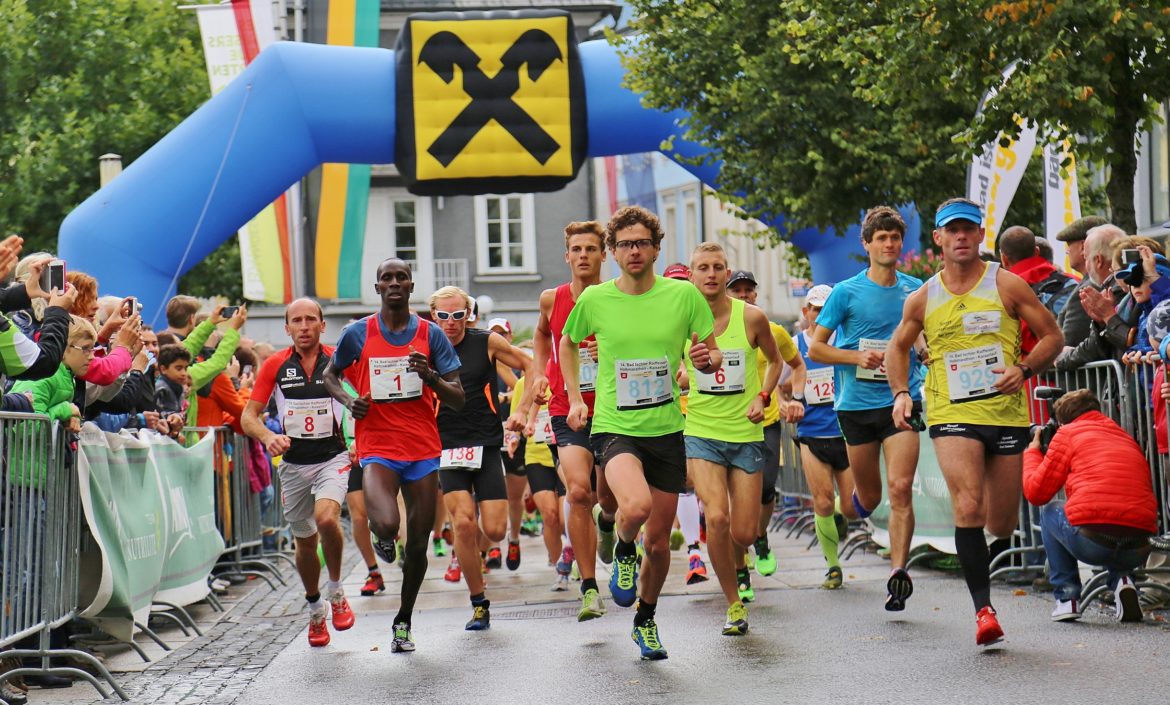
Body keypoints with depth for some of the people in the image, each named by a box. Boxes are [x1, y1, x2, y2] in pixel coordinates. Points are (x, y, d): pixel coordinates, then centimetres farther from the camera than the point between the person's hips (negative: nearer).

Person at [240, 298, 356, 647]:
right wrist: (268, 436, -21)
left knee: (326, 517, -28)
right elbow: (249, 415, -1)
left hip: (333, 458, -2)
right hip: (293, 464, 2)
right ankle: (315, 609, 35)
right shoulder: (275, 366, -2)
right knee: (305, 542, 11)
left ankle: (336, 591, -5)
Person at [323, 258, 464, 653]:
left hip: (423, 449, 2)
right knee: (387, 525, -27)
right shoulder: (358, 334, 1)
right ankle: (382, 539, 12)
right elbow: (330, 374, 18)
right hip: (377, 447, -2)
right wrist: (347, 400, -3)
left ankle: (404, 622, 25)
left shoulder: (430, 334, 2)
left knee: (418, 543, 6)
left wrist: (430, 376, -19)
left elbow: (458, 398, 1)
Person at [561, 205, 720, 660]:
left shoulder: (683, 295, -2)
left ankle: (646, 621, 34)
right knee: (636, 506, -32)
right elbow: (567, 344, 17)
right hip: (614, 428, -2)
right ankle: (623, 552, 3)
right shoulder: (594, 299, -2)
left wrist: (706, 358, -18)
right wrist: (575, 397, 7)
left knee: (659, 542, 9)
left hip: (666, 430, 2)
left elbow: (712, 357, 6)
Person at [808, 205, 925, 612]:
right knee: (868, 498, 9)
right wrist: (858, 356, -14)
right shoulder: (847, 292, -1)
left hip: (901, 401, 1)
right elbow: (815, 349, 1)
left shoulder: (914, 289, 7)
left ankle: (898, 572, -16)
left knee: (900, 488, -15)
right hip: (856, 405, 0)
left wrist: (927, 352, -1)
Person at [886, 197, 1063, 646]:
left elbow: (1051, 336, 4)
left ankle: (990, 557, 44)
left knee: (1001, 523, 7)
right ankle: (983, 609, -19)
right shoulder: (922, 299, 6)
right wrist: (901, 393, 5)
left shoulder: (1007, 285, 0)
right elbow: (898, 346, 22)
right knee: (968, 508, -21)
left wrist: (1024, 369, -14)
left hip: (1006, 412, 0)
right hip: (951, 414, 0)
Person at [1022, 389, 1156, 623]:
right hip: (1139, 550, 5)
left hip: (1091, 543, -5)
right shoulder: (1127, 438, 26)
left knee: (1049, 512, 27)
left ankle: (1066, 597, 17)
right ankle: (1122, 580, 10)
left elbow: (1036, 493, 11)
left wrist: (1032, 451, 30)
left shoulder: (1068, 433, 11)